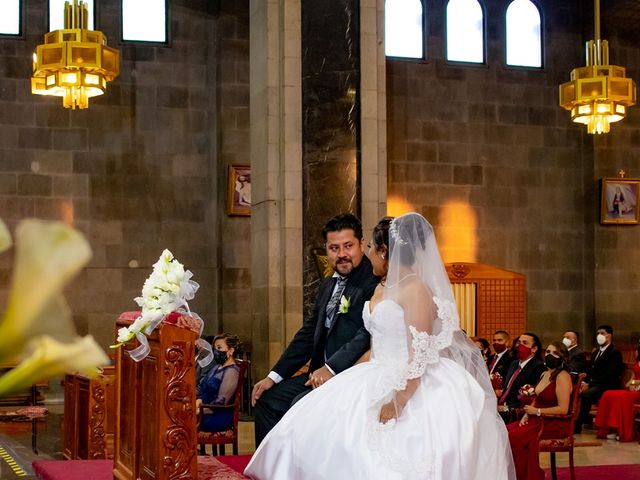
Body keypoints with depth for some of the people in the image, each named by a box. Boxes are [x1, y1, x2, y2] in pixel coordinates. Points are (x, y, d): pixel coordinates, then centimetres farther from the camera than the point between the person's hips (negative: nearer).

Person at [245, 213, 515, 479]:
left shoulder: (416, 290, -15)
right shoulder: (381, 289, 14)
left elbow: (419, 356, -21)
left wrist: (397, 403, -25)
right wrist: (356, 379, 12)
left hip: (414, 388, -9)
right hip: (379, 382, 10)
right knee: (316, 428, 1)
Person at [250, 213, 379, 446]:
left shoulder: (374, 284, -13)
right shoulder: (328, 285, 16)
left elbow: (369, 334, -24)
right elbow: (308, 334, 17)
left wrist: (331, 368, -27)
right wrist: (273, 377, 12)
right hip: (323, 374, 9)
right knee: (268, 401, 6)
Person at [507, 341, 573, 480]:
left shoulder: (562, 376, -12)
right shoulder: (545, 374, 15)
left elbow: (563, 409, -19)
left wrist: (537, 411, -15)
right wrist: (527, 414, 1)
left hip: (555, 423, -8)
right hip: (539, 420, 8)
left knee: (516, 436, -24)